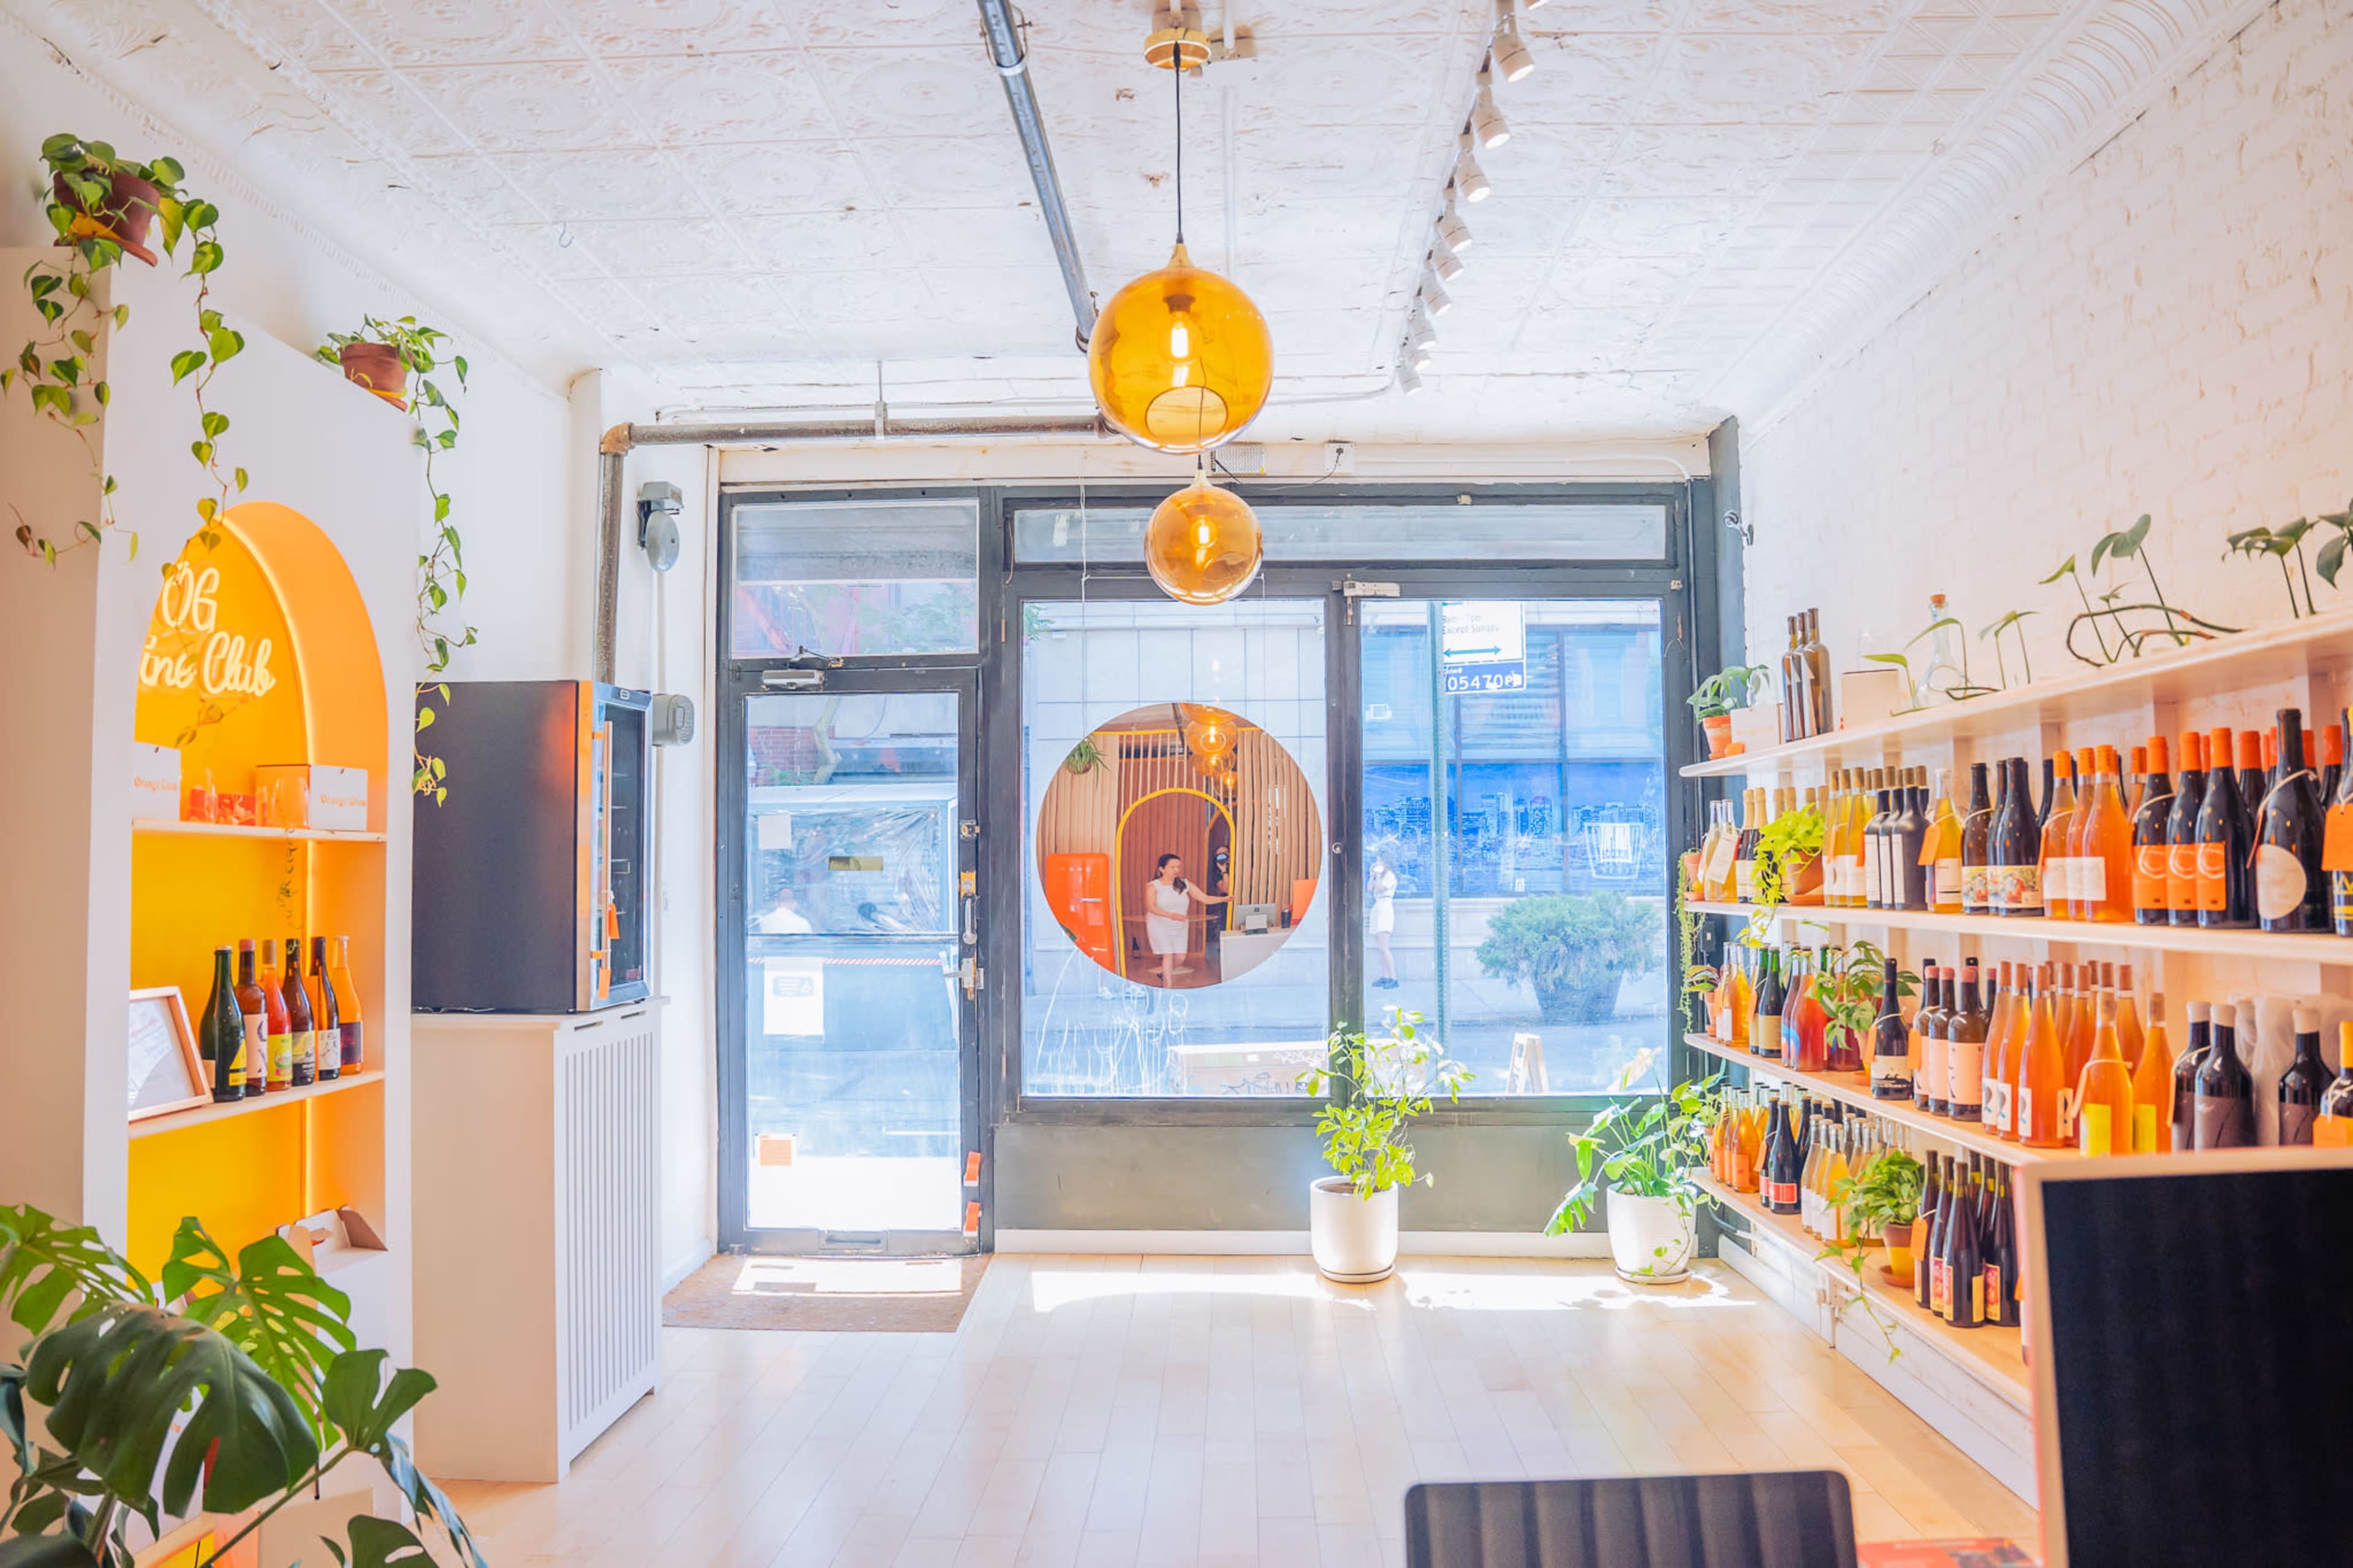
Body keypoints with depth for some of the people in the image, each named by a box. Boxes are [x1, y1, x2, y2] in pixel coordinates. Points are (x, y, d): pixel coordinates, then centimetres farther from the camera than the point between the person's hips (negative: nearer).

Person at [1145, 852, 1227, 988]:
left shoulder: (1184, 885, -1)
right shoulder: (1153, 886, -11)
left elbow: (1205, 898, -3)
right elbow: (1151, 907, -24)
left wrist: (1223, 899, -20)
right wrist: (1171, 915, -37)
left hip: (1179, 927, 4)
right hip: (1159, 926, -4)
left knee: (1180, 956, 4)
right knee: (1168, 955, -12)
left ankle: (1165, 976, 32)